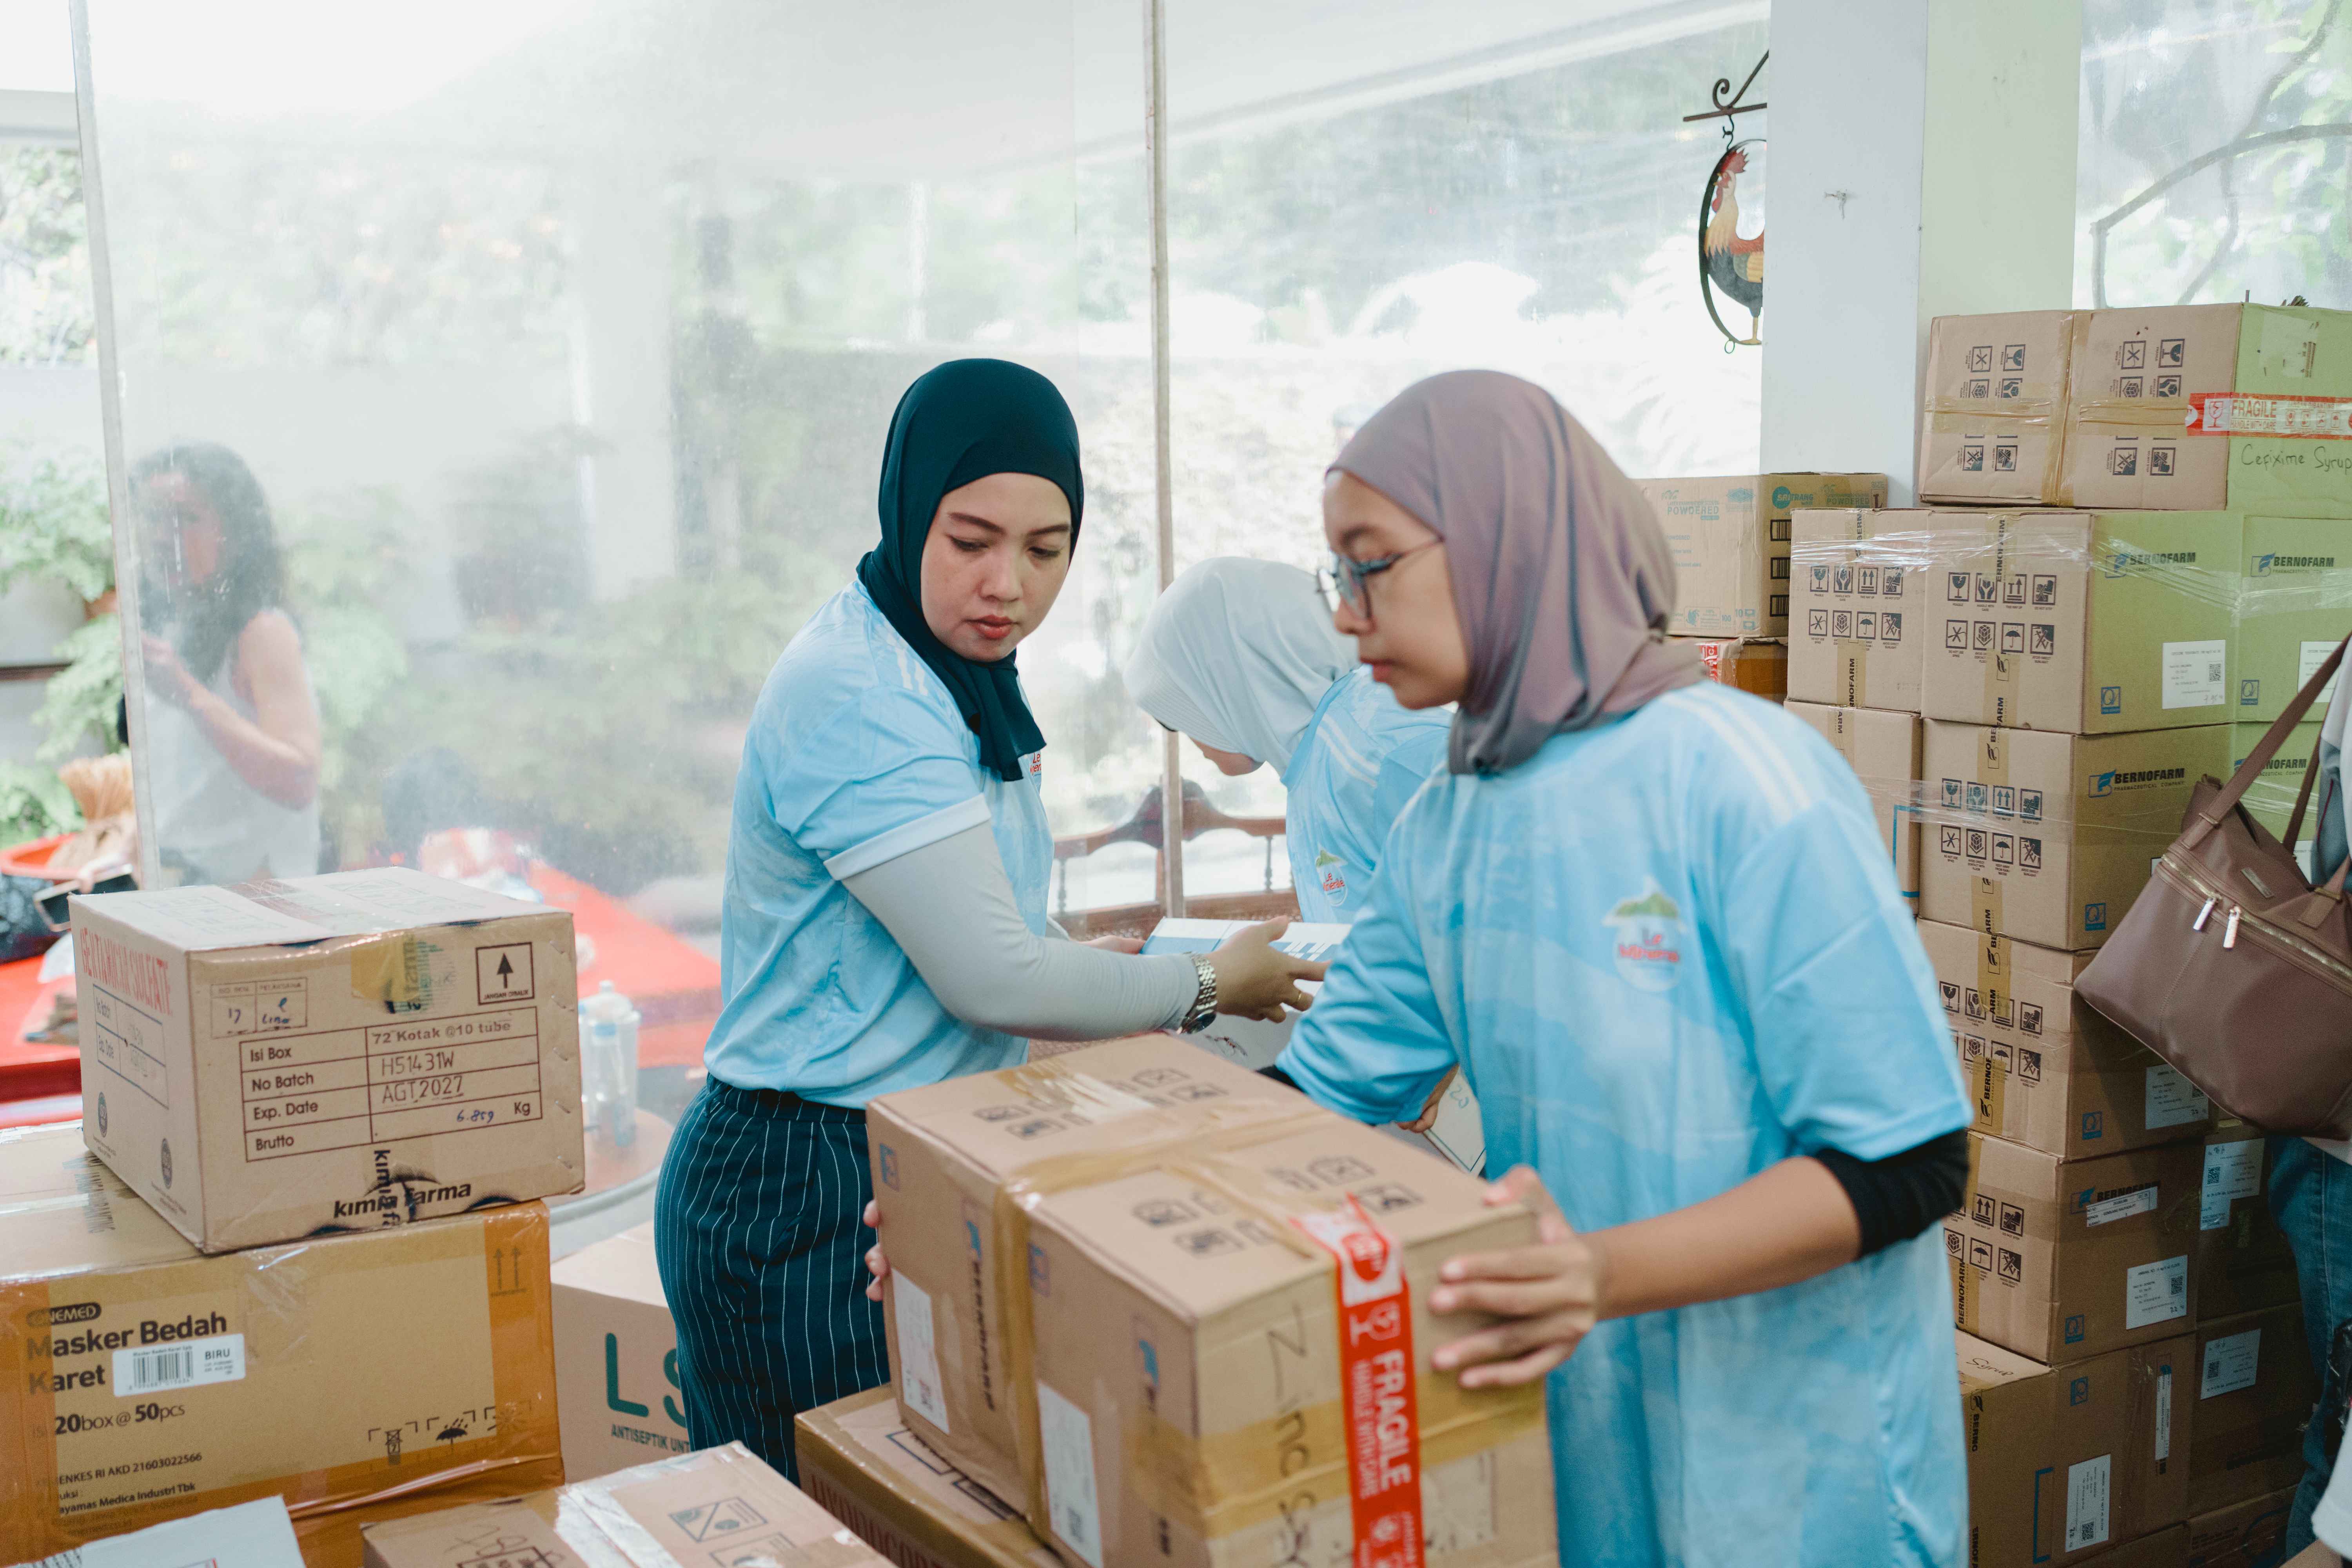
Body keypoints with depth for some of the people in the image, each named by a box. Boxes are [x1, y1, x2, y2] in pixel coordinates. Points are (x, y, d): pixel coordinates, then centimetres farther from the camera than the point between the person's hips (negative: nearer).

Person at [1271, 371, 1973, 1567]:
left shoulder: (1740, 780, -20)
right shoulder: (1441, 828, 1)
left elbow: (1907, 1164, -21)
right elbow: (1322, 1088, 9)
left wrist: (1609, 1276, -33)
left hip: (1786, 1460, -6)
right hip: (1560, 1422, 6)